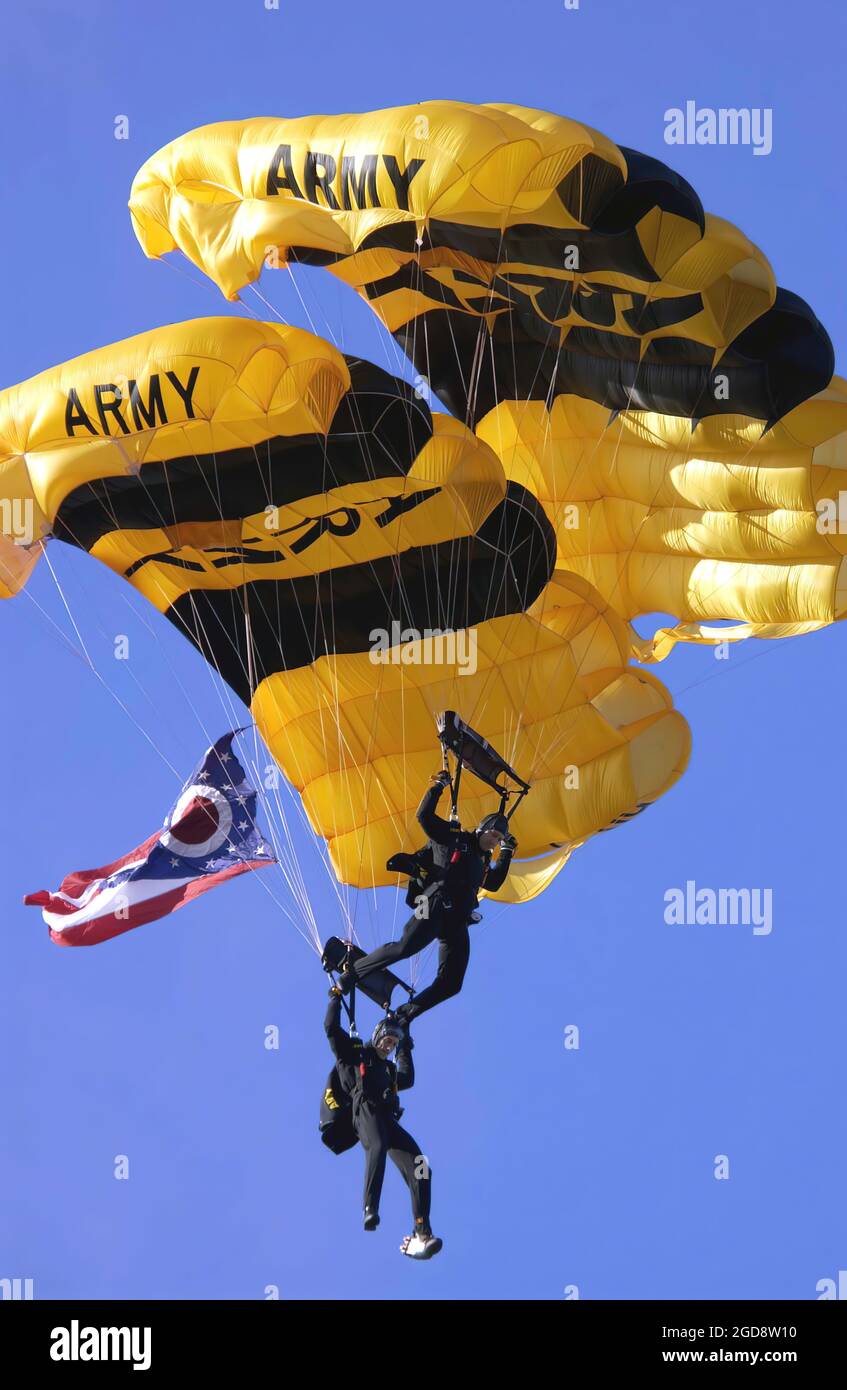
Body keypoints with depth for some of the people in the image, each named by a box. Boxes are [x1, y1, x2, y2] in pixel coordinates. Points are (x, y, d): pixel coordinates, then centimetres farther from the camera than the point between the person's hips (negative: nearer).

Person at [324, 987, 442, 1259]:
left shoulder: (390, 1070, 36)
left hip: (389, 1121, 6)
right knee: (378, 1147, -42)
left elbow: (407, 1080, 54)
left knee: (419, 1170, -14)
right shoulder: (356, 1054, 20)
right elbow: (331, 1027, 14)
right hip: (366, 1113, -6)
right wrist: (336, 997, 22)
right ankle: (370, 1210, -54)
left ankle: (421, 1236, -22)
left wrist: (406, 1050, 51)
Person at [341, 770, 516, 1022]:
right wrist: (438, 786, 1)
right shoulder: (453, 838, 9)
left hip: (457, 922, 7)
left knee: (450, 984, -5)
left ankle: (405, 1014, 4)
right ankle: (351, 974, -15)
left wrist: (507, 854, 33)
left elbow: (494, 884, 37)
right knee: (405, 948, -30)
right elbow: (424, 815, 0)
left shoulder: (483, 861, 30)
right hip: (436, 907, -7)